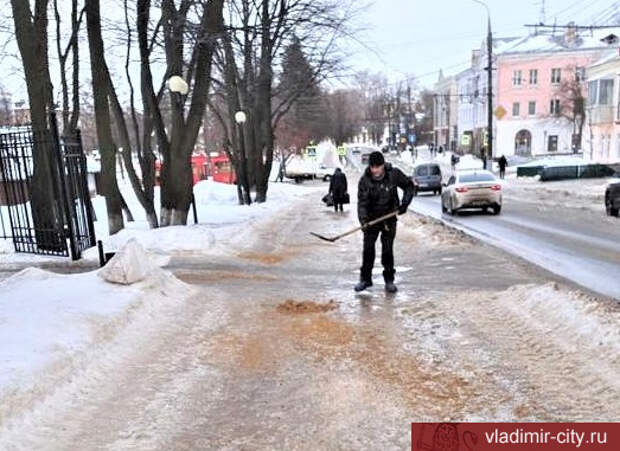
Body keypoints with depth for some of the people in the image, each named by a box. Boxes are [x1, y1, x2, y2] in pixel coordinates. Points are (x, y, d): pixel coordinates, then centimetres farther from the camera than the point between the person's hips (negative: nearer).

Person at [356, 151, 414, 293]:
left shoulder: (394, 174, -12)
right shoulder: (364, 180, -15)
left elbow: (409, 186, 3)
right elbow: (362, 202, -19)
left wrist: (404, 204, -8)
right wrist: (363, 220, -35)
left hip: (389, 218, 0)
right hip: (371, 218, 0)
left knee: (387, 249, 0)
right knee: (368, 247, 0)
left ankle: (389, 280, 12)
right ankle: (365, 278, 13)